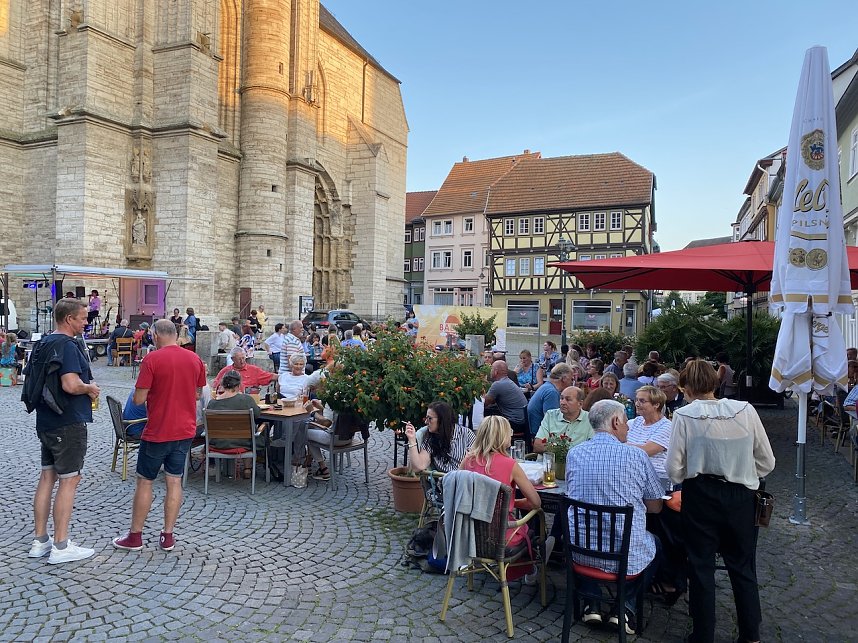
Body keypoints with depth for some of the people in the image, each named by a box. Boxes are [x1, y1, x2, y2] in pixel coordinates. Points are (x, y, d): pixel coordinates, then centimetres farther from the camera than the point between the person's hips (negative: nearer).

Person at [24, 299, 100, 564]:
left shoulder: (43, 344, 12)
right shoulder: (67, 346, -18)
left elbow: (36, 380, 21)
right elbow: (71, 385, -31)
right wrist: (90, 388, -10)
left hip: (46, 421, 9)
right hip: (68, 423, -9)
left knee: (47, 477, 14)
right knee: (69, 481, -2)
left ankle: (40, 541, 21)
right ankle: (61, 547, 5)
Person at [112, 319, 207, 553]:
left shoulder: (152, 360, -14)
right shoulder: (195, 359, 1)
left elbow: (139, 399, -13)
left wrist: (152, 392, 7)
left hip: (157, 432, -4)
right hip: (185, 431, 4)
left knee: (144, 482, 10)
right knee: (174, 481, 10)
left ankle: (135, 536, 19)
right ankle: (168, 536, 14)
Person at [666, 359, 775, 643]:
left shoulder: (685, 415, -14)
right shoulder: (745, 410, -8)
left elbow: (673, 470, -13)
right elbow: (767, 463, -1)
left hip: (701, 496, -2)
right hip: (741, 497, 3)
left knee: (701, 566, 13)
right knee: (743, 567, 20)